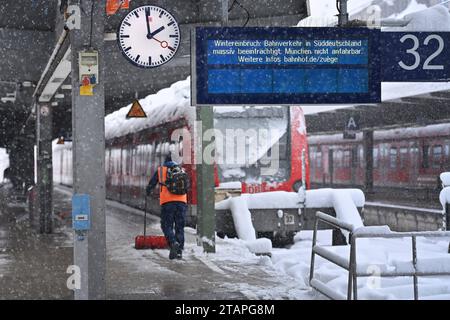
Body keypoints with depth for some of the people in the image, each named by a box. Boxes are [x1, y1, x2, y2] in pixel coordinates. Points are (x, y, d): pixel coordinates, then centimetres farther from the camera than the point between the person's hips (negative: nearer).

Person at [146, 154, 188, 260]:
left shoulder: (160, 170, 12)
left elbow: (151, 183, 17)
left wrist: (148, 191, 37)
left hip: (167, 201, -3)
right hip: (182, 201, 3)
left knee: (167, 225, 3)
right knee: (180, 227, 9)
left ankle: (173, 243, -23)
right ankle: (179, 251, 5)